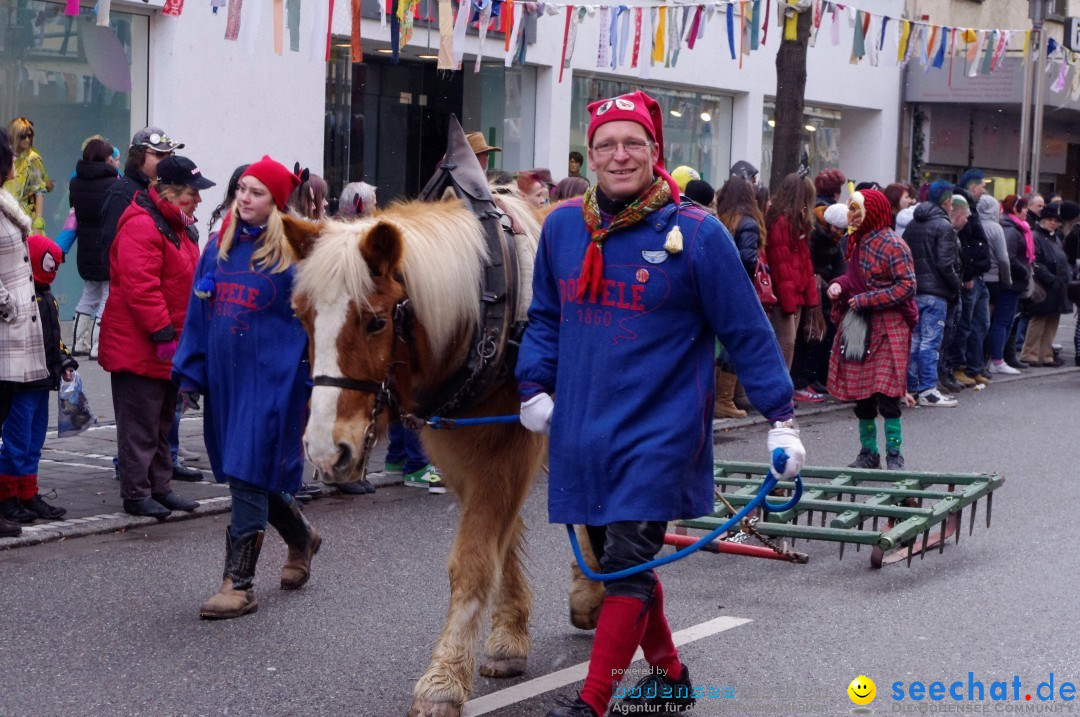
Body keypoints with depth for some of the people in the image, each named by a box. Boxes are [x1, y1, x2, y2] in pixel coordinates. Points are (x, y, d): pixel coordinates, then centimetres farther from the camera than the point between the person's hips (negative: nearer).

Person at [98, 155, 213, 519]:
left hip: (169, 345, 10)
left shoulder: (177, 226, 15)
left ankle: (160, 488, 25)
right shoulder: (142, 226, -19)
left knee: (163, 422, 16)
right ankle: (136, 494, 3)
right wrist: (163, 334, -25)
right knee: (140, 423, -4)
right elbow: (141, 287, -26)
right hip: (138, 346, -10)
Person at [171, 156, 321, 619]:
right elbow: (199, 314, 14)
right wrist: (190, 371, 9)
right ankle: (301, 538, 40)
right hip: (225, 378, 6)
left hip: (271, 380, -6)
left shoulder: (294, 255, -6)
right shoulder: (219, 248, 10)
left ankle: (239, 583, -2)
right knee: (242, 472, 14)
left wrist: (312, 384, -8)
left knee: (249, 473, -8)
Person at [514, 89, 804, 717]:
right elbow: (545, 318, 16)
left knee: (628, 568, -11)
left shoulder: (697, 234, -10)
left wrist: (781, 419, -7)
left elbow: (748, 333, -6)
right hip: (582, 430, 6)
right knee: (617, 564, 16)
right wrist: (535, 388, 3)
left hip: (660, 431, -6)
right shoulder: (562, 227, 3)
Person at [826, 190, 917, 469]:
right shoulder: (858, 242, 12)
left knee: (887, 396, -9)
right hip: (857, 328, 8)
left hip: (887, 329, -7)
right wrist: (839, 284, 1)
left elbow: (907, 286, -15)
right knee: (861, 396, 9)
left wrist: (866, 299, -16)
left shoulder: (892, 245, -11)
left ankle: (894, 456, -1)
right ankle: (868, 454, 19)